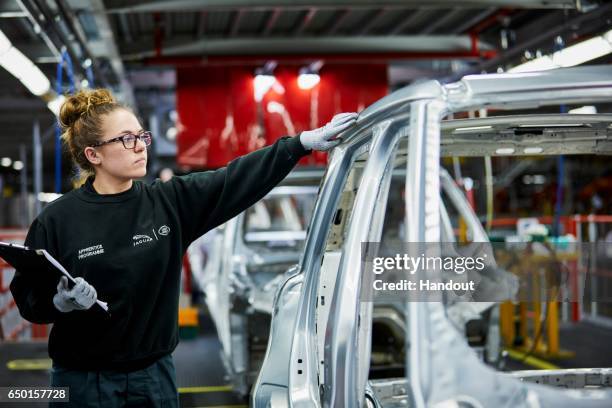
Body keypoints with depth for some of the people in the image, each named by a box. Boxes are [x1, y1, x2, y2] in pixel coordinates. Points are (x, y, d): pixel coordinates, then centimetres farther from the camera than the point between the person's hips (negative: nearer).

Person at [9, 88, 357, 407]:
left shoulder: (169, 202, -2)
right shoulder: (59, 219, -9)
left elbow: (238, 180, -8)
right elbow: (28, 297, -4)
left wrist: (304, 142, -15)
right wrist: (60, 302, -25)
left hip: (155, 375, 3)